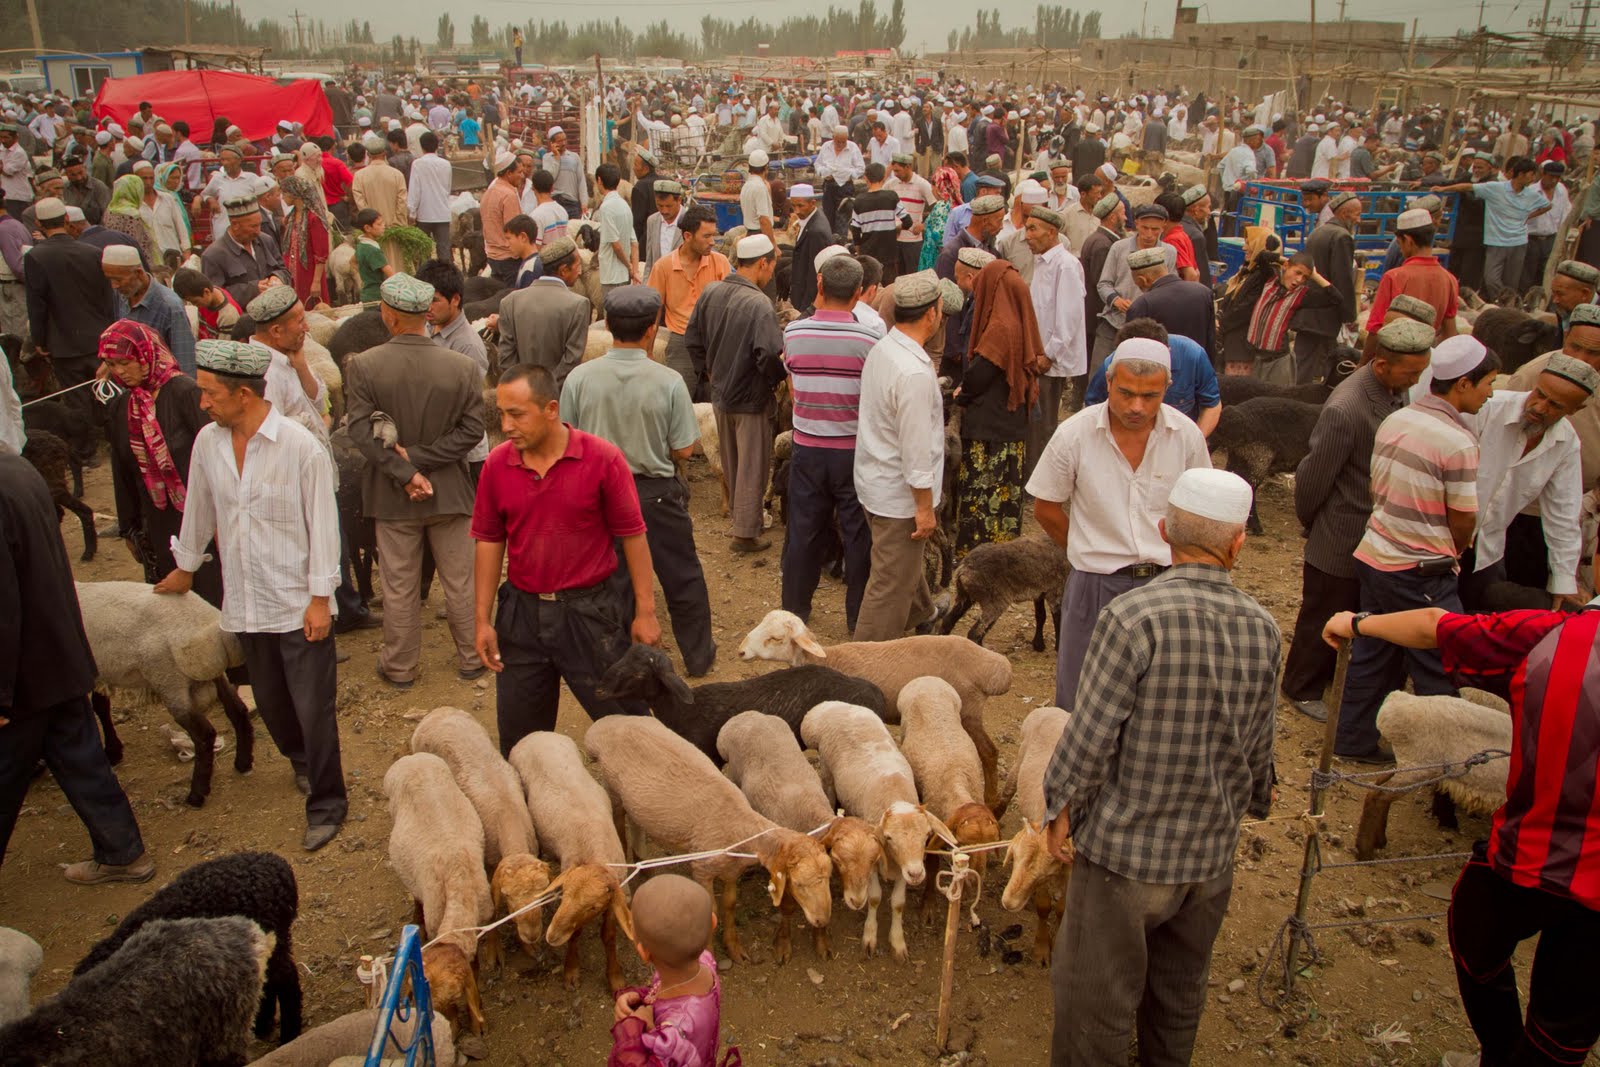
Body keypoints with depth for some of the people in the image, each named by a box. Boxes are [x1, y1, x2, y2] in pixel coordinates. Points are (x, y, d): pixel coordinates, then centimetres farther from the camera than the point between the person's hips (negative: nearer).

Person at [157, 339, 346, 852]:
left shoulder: (301, 447, -16)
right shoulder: (207, 443, -1)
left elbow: (322, 524, -12)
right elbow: (199, 510, 15)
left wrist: (320, 598, -13)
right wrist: (185, 568, 26)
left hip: (298, 603, -5)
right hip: (244, 602, 5)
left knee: (314, 710, 0)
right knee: (271, 703, 17)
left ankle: (326, 804, 17)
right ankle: (301, 761, 45)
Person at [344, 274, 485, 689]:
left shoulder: (362, 366, -13)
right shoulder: (464, 367, -12)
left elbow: (362, 432, -17)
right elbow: (471, 430, -13)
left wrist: (404, 472, -14)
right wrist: (418, 459, -13)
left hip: (394, 498, 0)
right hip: (450, 493, 0)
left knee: (399, 586, 13)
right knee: (459, 582, 15)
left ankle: (400, 667, 27)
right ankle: (470, 658, 28)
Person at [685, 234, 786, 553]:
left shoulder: (711, 292, -2)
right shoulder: (758, 304, -24)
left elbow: (692, 338, 6)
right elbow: (769, 355, -30)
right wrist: (780, 376, -10)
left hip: (720, 393, 7)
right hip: (752, 398, -7)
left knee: (731, 462, 23)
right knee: (752, 466, 6)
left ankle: (737, 513, 40)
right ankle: (746, 532, 14)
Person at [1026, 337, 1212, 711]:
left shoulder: (1187, 436, -5)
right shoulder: (1074, 435, -11)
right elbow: (1045, 509, 2)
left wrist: (1170, 559, 7)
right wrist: (1092, 552, 7)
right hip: (1097, 583, -1)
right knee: (1079, 701, 7)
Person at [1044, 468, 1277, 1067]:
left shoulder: (1134, 617, -23)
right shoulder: (1262, 629, -6)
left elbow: (1091, 732, -19)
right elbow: (1258, 743, 5)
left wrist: (1060, 807, -3)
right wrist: (1256, 799, 26)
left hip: (1125, 845, -5)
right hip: (1212, 849, 6)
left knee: (1097, 996, 11)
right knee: (1180, 994, 25)